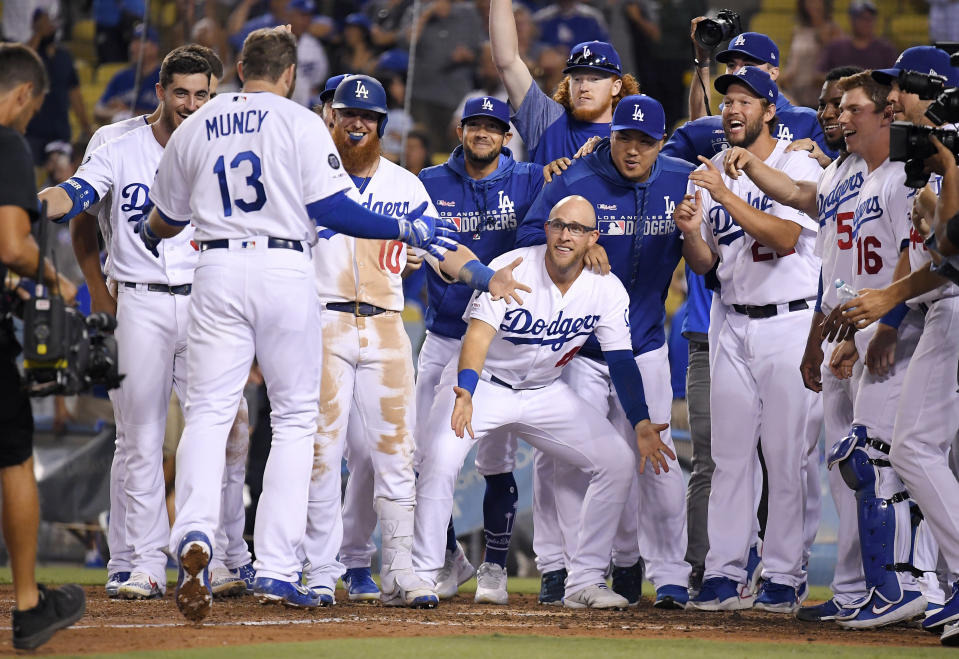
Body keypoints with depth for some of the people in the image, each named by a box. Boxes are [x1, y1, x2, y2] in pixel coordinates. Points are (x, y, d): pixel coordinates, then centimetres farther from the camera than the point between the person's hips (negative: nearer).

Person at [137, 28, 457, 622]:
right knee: (295, 417, 7)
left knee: (208, 412, 0)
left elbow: (166, 218, 21)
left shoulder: (195, 129, 12)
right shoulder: (301, 123, 0)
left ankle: (195, 534, -27)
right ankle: (278, 571, 0)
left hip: (218, 272, 2)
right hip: (285, 272, -2)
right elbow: (329, 208, -8)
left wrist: (147, 235, 45)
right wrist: (406, 229, 2)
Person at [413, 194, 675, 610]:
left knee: (618, 462, -8)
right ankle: (422, 576, -17)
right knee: (440, 458, -29)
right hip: (482, 384, -4)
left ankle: (584, 582, 0)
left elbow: (621, 360, -10)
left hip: (546, 393, 4)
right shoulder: (511, 269, -23)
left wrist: (641, 424, -25)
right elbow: (479, 335, -33)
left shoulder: (607, 290, -11)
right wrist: (465, 394, -51)